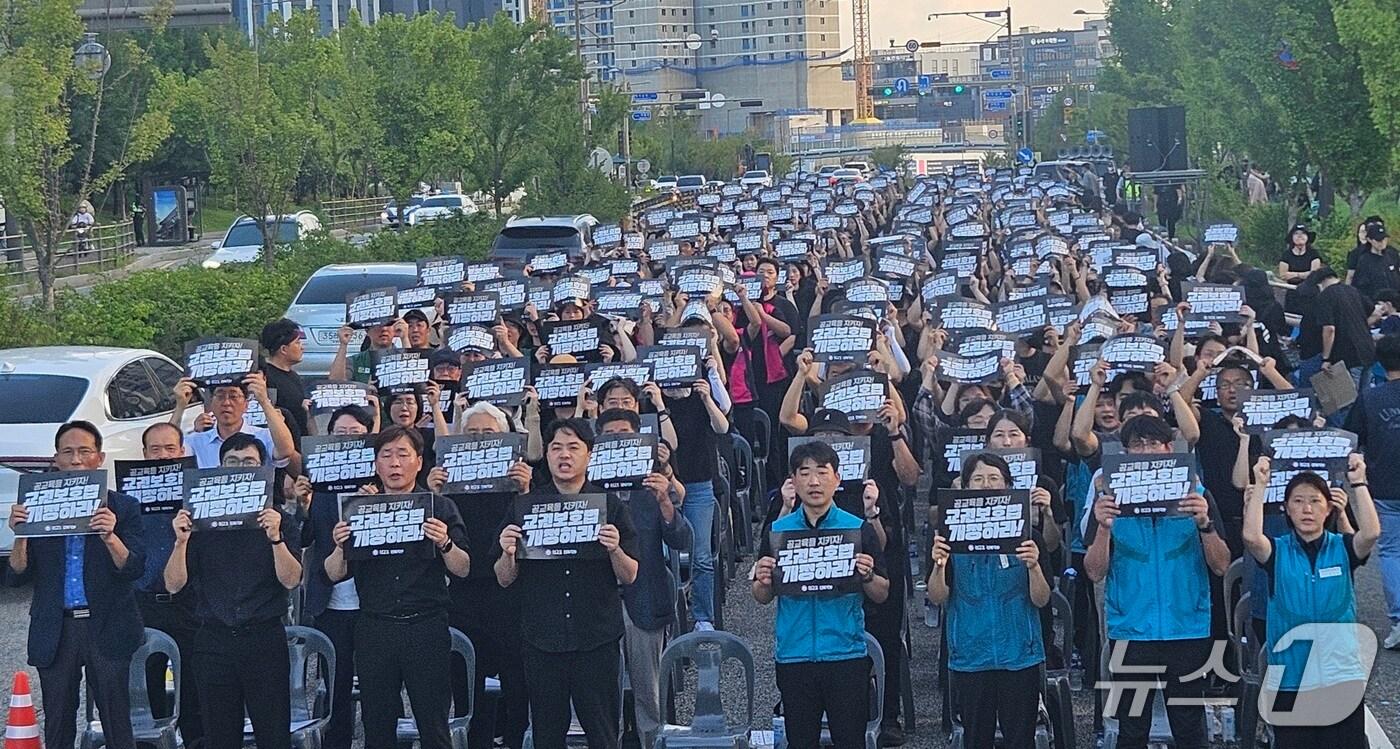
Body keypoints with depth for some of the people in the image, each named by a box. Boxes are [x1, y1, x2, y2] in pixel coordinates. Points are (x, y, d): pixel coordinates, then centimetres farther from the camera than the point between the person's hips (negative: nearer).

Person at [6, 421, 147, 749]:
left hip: (107, 629, -2)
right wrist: (20, 535, -13)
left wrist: (110, 536, -24)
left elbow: (134, 569, -7)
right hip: (55, 632, 2)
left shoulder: (123, 508, 2)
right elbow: (17, 577, 4)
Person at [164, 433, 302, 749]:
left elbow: (291, 580, -6)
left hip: (265, 639, -1)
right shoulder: (200, 520, 7)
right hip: (213, 640, 1)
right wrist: (181, 542, -13)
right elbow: (173, 584, 3)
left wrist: (275, 537, -20)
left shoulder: (277, 520, 5)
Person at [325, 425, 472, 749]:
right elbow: (334, 575, 8)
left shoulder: (440, 507, 5)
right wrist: (340, 547, -12)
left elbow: (462, 570, 0)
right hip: (374, 630, 2)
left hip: (427, 628, -2)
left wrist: (445, 544, -19)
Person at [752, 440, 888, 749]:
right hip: (793, 655, 2)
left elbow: (881, 595, 3)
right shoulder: (777, 531, 6)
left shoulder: (859, 529, 1)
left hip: (846, 653, -2)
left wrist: (868, 576, -17)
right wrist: (764, 582, -11)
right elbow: (762, 598, 11)